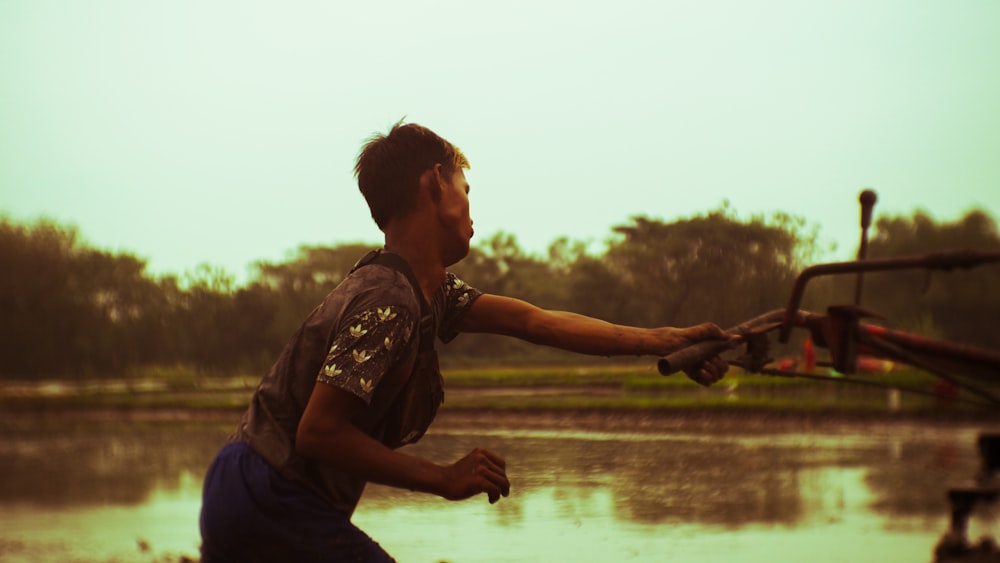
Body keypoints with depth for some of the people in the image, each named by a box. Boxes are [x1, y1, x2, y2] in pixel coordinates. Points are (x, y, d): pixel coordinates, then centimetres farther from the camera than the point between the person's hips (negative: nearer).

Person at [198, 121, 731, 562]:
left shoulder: (427, 288, 10)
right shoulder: (386, 301, -19)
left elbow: (533, 321, 10)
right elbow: (318, 432, -24)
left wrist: (666, 340, 10)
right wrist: (445, 478, -20)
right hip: (273, 504, -10)